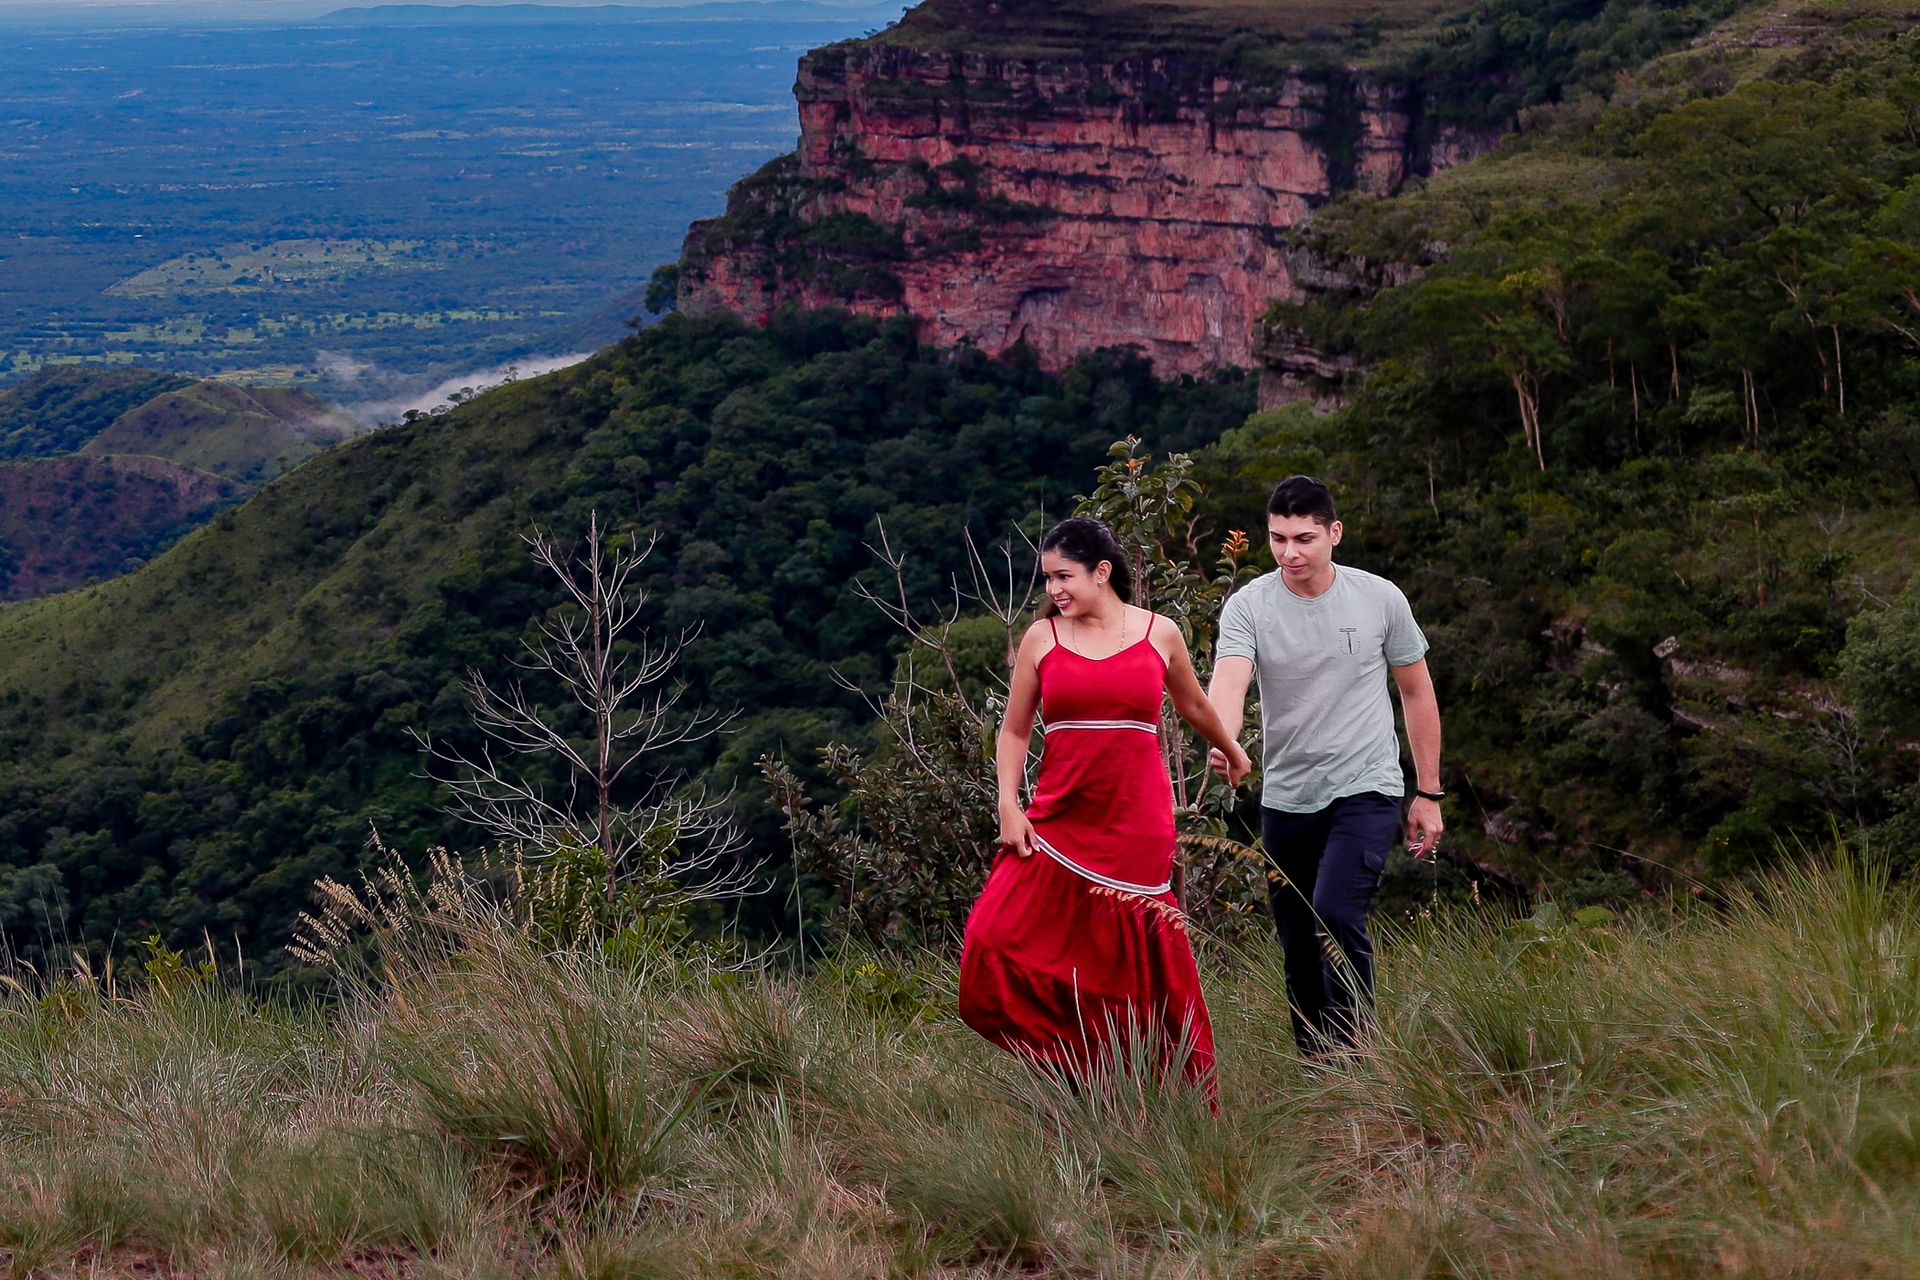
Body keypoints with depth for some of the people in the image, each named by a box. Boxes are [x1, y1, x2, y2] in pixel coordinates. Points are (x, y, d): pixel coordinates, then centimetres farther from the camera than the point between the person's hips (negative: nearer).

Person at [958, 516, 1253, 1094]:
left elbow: (1194, 706, 23)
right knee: (996, 949, -13)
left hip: (1135, 830, -1)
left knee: (1141, 969, 0)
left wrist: (1232, 752, 37)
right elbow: (1014, 730, 12)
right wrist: (1009, 805, 0)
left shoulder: (1159, 634, 4)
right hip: (1056, 825, 1)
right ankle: (1067, 1070, 4)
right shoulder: (1042, 638, 5)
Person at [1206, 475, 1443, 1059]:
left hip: (1366, 791, -2)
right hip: (1285, 797, 2)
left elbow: (1416, 692, 8)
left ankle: (1351, 1053, -15)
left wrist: (1428, 794, 8)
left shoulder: (1380, 599, -3)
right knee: (1299, 951, 8)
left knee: (1336, 917, -23)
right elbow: (1228, 682, -23)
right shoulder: (1248, 606, -5)